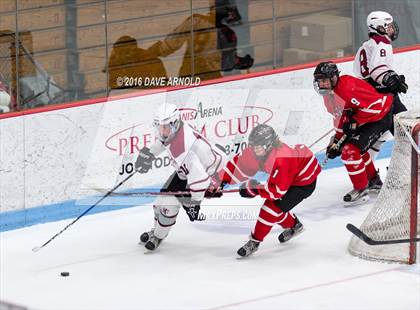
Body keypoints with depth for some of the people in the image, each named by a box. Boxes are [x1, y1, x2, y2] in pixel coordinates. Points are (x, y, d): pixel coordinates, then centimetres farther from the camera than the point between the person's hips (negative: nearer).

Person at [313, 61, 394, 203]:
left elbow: (374, 105, -30)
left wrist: (354, 123, -23)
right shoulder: (329, 93, 3)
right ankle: (373, 180, 46)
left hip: (380, 116, -11)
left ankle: (361, 189, -2)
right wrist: (337, 140, 8)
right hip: (363, 119, 11)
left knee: (350, 151, -17)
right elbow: (340, 117, 13)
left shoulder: (347, 89, -30)